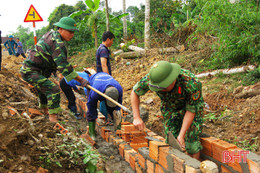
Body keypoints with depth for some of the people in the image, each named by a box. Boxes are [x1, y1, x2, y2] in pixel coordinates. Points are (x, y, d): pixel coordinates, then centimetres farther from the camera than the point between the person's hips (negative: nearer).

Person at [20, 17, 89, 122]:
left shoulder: (51, 34, 6)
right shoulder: (57, 43, -24)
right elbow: (63, 65, -29)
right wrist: (80, 80, -27)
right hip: (30, 72, -11)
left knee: (43, 89, 29)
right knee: (53, 90, -19)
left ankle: (45, 110, 54)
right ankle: (53, 120, -18)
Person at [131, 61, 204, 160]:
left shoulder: (192, 84, -41)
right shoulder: (150, 79, -33)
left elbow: (191, 111, -27)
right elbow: (134, 92, -13)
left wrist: (181, 135, -30)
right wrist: (136, 117, -18)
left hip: (192, 106, -3)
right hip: (170, 108, 3)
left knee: (192, 140, -11)